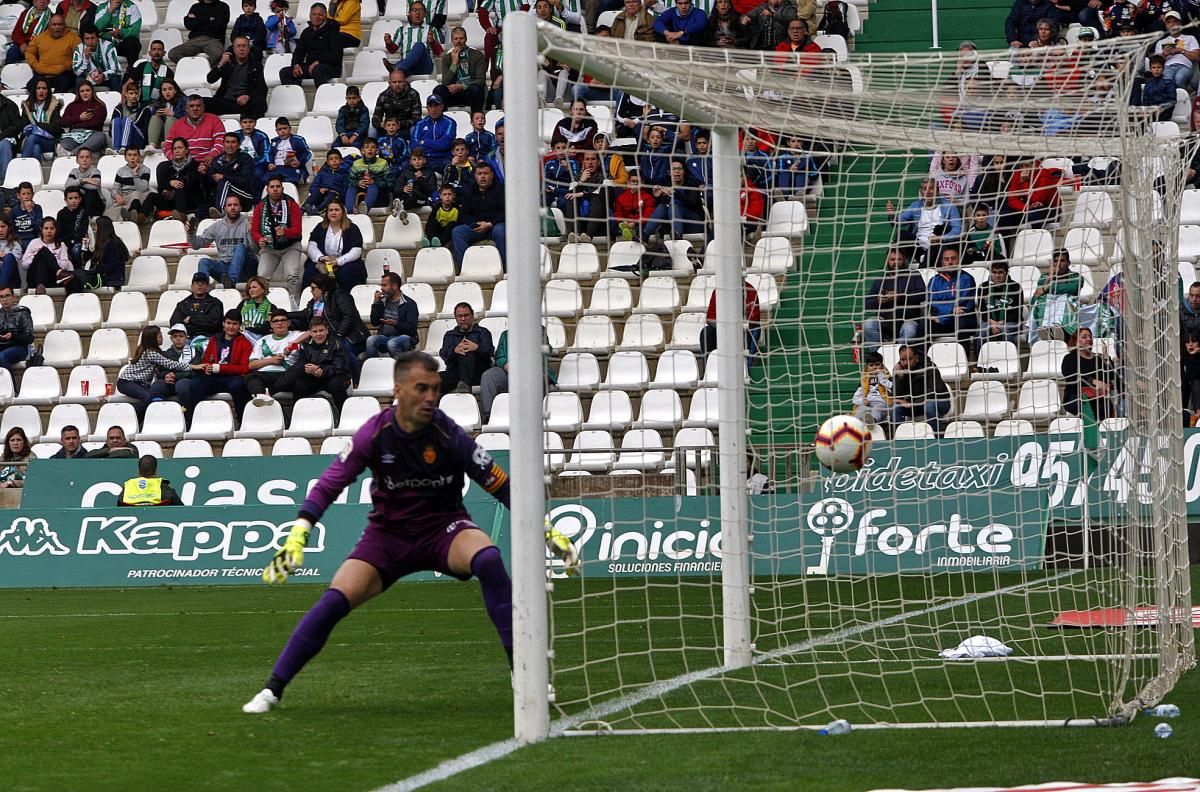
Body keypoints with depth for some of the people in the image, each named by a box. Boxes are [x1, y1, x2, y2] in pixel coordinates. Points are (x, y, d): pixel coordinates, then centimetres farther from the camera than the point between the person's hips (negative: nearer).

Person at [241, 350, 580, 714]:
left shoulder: (449, 435, -18)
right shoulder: (375, 434, -15)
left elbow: (501, 486, -10)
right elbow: (329, 483, -10)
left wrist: (548, 531, -12)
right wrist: (297, 536, -21)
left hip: (444, 528, -1)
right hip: (388, 532, 1)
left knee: (489, 559, -33)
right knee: (333, 602, -17)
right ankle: (272, 690, -3)